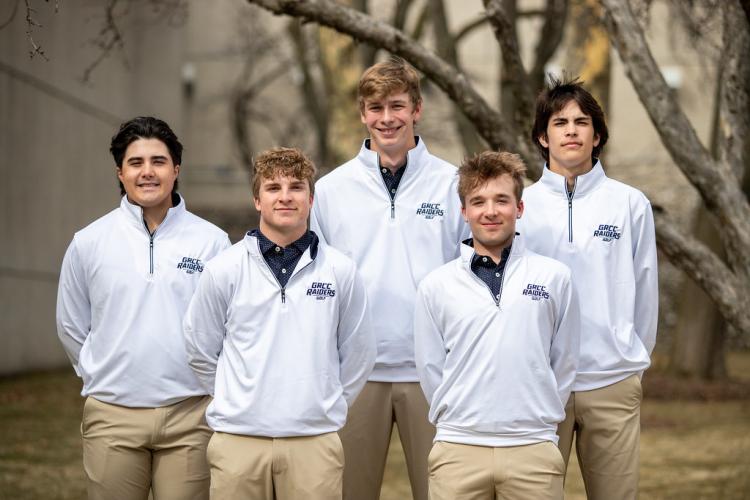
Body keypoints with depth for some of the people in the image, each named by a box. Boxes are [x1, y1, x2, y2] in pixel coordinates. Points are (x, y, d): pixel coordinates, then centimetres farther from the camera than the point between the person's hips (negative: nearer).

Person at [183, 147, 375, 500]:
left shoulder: (340, 270, 4)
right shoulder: (224, 270, 1)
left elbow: (358, 354, 12)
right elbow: (201, 351, 8)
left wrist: (326, 407, 11)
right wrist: (239, 402, 9)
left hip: (314, 442, 0)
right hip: (238, 441, 0)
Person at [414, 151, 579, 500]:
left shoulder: (554, 277, 5)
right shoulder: (435, 286, 6)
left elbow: (564, 363, 10)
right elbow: (430, 368, 9)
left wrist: (541, 416, 8)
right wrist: (458, 419, 7)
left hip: (533, 448, 0)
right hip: (458, 449, 0)